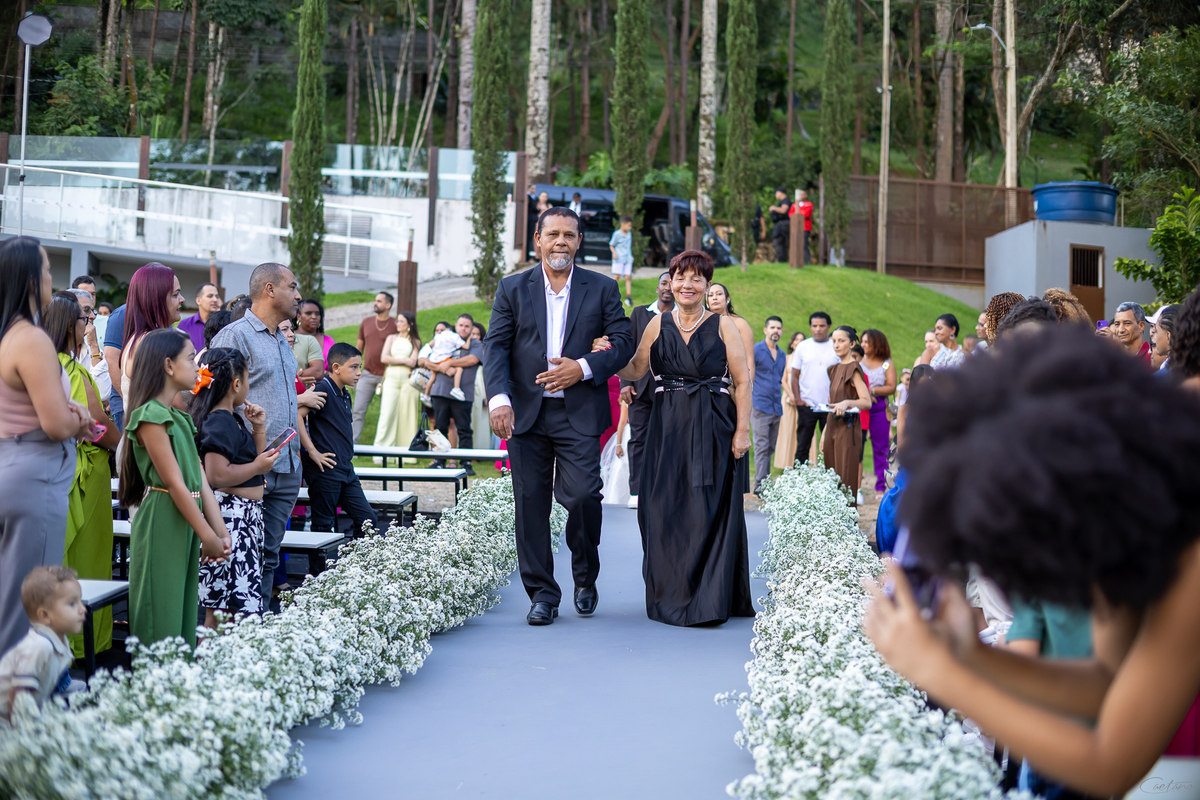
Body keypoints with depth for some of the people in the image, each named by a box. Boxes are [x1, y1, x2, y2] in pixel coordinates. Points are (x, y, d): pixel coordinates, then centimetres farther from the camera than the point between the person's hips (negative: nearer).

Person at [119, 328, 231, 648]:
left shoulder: (179, 417, 15)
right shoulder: (151, 417, -14)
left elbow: (199, 479, 9)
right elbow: (174, 484, -16)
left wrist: (220, 531, 2)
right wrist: (208, 536, -14)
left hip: (185, 524, 9)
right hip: (161, 524, -9)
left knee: (183, 613, 12)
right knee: (161, 621, -4)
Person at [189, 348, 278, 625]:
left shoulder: (233, 420, 17)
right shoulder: (219, 423, -14)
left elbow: (254, 458, 29)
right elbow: (216, 475, -25)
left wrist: (259, 429, 16)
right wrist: (258, 467, -15)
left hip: (246, 517, 11)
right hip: (229, 519, -11)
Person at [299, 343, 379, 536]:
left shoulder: (345, 395, 16)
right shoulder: (323, 390, -12)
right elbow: (297, 414, -25)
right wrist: (312, 451, -22)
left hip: (346, 470, 9)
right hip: (325, 470, -9)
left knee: (368, 520, 6)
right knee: (324, 527, -1)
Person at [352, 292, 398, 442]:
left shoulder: (396, 326, -1)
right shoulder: (366, 323, 10)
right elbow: (359, 348, 16)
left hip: (386, 377, -3)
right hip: (367, 374, 3)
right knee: (358, 411, -5)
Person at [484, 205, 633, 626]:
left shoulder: (602, 290, 8)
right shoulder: (512, 289, 9)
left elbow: (623, 342, 4)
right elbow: (495, 346, 2)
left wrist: (583, 368, -13)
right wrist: (498, 399, -13)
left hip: (579, 415, -1)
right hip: (526, 414, 1)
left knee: (583, 494, -12)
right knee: (531, 504, 1)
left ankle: (585, 576, 14)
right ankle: (542, 594, 11)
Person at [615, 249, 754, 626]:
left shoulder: (723, 326, 2)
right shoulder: (658, 324, 10)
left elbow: (742, 381, -1)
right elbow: (635, 370, 11)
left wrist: (742, 430, -9)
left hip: (713, 428, -2)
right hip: (668, 428, 3)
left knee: (709, 512, -3)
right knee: (667, 511, 2)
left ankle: (710, 600, 2)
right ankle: (673, 596, 12)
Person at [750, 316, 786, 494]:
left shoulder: (782, 356, 17)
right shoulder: (756, 350, -2)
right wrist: (749, 404, -12)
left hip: (776, 408, 6)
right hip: (760, 405, -6)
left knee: (770, 447, 8)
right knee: (762, 446, -10)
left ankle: (766, 483, 14)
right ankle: (760, 484, -10)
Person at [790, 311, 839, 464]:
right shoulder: (802, 347, 5)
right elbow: (795, 375, 7)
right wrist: (798, 399, -3)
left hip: (830, 405, 0)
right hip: (807, 404, 0)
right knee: (802, 446, 2)